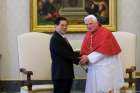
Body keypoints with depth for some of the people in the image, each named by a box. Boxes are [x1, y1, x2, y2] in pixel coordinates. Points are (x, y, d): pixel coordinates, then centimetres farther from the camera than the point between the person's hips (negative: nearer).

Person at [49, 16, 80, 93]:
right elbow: (65, 54, -18)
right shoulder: (55, 39, -14)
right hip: (60, 74, -10)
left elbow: (69, 53, 15)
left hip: (67, 73, 10)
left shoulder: (62, 38, 18)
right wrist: (78, 60, -11)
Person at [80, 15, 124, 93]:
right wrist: (84, 57, -13)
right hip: (93, 67, 7)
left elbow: (103, 50, -20)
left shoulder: (105, 33, -12)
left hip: (105, 66, -7)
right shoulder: (88, 35, 10)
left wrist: (88, 58, -21)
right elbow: (84, 49, 9)